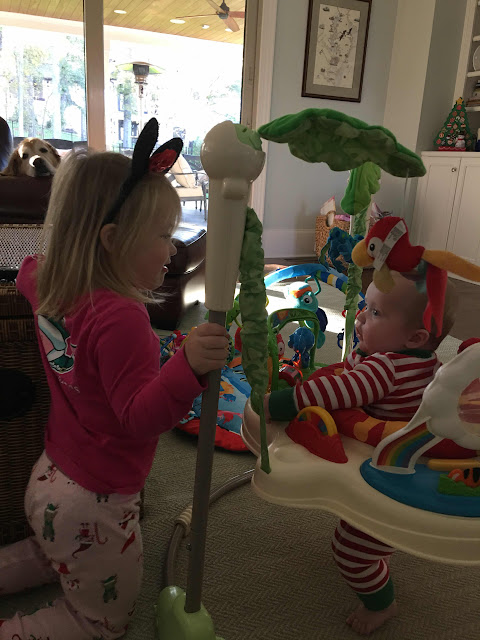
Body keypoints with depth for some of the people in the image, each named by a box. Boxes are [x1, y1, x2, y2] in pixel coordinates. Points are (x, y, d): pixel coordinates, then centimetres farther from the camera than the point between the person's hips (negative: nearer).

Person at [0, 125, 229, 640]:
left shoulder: (49, 284, -5)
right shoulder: (119, 318, -32)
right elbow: (139, 417, -33)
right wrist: (189, 367, -47)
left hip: (48, 479, 9)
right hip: (93, 504, -8)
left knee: (55, 557, 40)